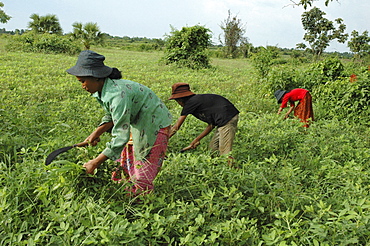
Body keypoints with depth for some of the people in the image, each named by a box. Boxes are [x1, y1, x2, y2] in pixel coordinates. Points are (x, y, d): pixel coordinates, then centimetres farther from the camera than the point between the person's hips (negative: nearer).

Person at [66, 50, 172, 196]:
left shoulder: (117, 95, -33)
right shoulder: (102, 91, -4)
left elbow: (121, 137, -33)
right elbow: (112, 117, 13)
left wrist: (96, 162, -28)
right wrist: (96, 133, -3)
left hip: (155, 126, -9)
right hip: (137, 124, 9)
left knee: (142, 178, -2)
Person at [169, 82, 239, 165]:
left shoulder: (190, 102, -3)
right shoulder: (199, 99, 22)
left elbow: (176, 127, 1)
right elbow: (211, 124, 21)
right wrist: (196, 140, 24)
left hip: (227, 119, -10)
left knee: (225, 153, -6)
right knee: (213, 147, 16)